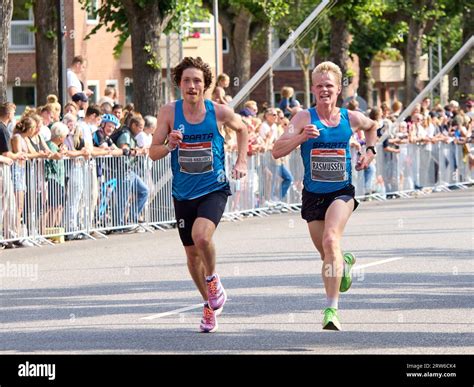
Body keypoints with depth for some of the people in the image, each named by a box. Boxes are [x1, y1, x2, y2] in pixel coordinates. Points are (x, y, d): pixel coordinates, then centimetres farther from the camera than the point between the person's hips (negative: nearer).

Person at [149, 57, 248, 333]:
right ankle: (211, 304, 33)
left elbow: (242, 128, 15)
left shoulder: (219, 112, -7)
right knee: (192, 253, 11)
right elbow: (153, 153, -3)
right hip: (184, 193, 3)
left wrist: (241, 162, 5)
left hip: (214, 189, -3)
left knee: (201, 236, -28)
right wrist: (169, 145, -24)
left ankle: (213, 280, 1)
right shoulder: (170, 112, -6)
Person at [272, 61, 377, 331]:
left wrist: (370, 151, 10)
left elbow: (372, 126, 26)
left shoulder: (351, 118, 1)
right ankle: (345, 263, 53)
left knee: (331, 240, -26)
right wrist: (301, 137, -31)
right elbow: (277, 151, -16)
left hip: (342, 192, -1)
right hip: (313, 195, 1)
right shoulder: (305, 118, -7)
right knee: (328, 255, 12)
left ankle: (332, 309, -28)